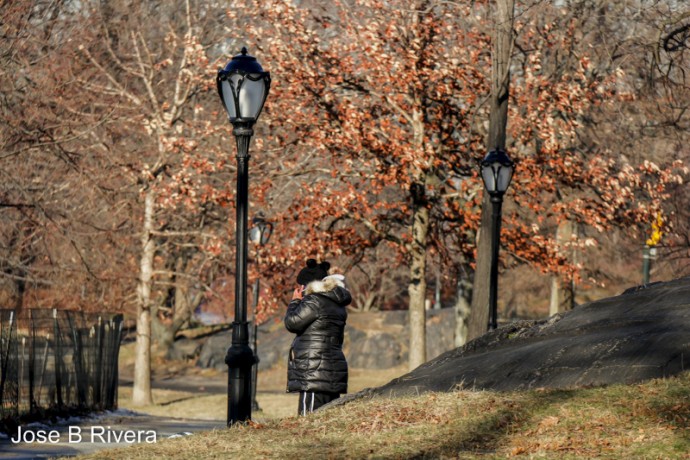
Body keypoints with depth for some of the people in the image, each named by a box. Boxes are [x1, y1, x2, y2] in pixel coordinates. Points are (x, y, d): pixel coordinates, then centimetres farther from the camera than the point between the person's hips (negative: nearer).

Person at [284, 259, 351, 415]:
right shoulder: (337, 304, 17)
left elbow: (292, 322, -10)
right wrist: (300, 302, 18)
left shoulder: (314, 301, -12)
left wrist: (295, 301, 7)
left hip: (315, 374, -9)